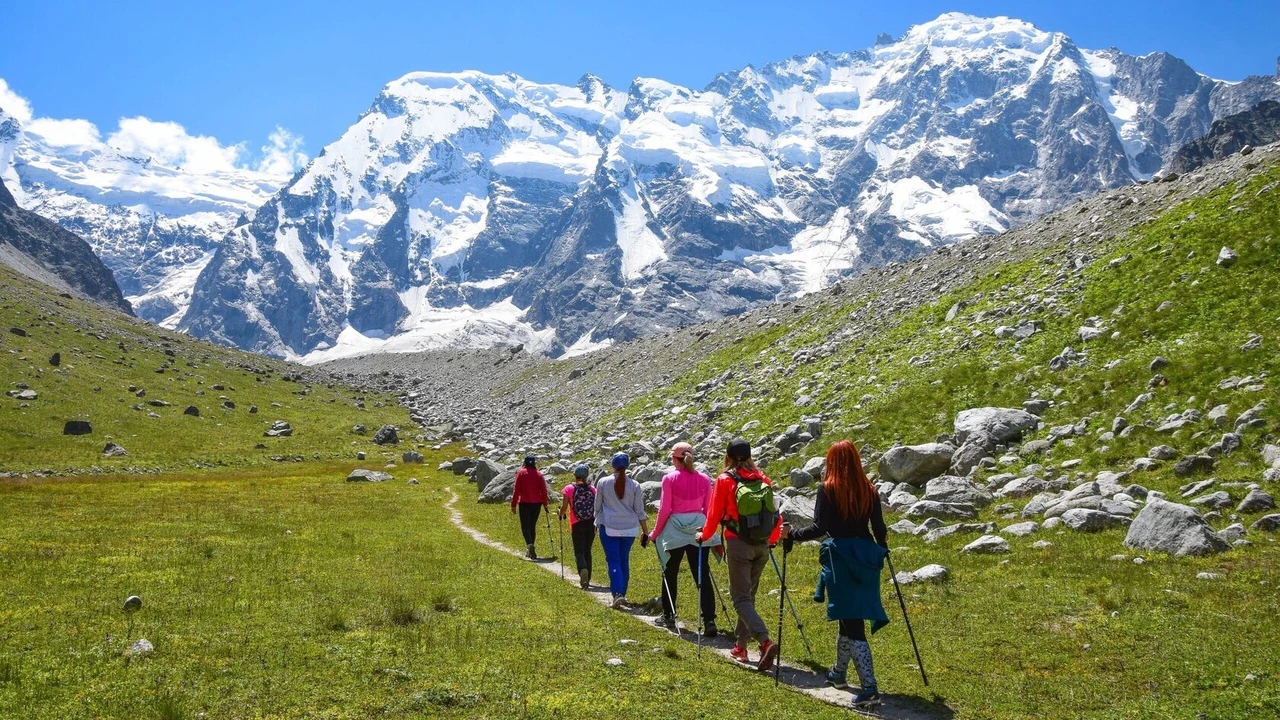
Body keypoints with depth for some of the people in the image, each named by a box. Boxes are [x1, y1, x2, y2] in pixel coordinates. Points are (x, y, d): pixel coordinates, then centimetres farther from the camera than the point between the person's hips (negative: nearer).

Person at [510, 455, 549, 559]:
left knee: (525, 526, 0)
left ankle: (529, 544, -26)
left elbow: (517, 490, -4)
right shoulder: (539, 474, 4)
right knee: (533, 526, 13)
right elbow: (543, 491, 1)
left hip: (524, 503, -3)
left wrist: (513, 505, -1)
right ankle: (530, 551, 18)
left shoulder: (521, 473, -3)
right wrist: (545, 504, 10)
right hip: (537, 503, 3)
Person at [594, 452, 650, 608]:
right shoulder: (634, 485, -1)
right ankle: (622, 593, 24)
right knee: (624, 560, 16)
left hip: (609, 527, -2)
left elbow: (597, 507, 6)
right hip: (630, 528, 2)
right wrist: (645, 532, 10)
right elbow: (640, 511, 2)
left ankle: (618, 594, -16)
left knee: (613, 561, 0)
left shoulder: (603, 483, -4)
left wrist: (598, 522, 23)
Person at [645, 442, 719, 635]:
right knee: (702, 577, 0)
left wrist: (655, 533, 6)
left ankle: (668, 617, 25)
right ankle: (709, 621, -8)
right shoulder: (704, 479, 4)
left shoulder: (669, 478, -5)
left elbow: (664, 510, -4)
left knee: (670, 575, 15)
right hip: (699, 530, 2)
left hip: (675, 530, -2)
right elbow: (708, 510, 8)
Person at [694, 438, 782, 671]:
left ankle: (765, 641, -22)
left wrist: (704, 535, 14)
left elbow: (715, 513, -3)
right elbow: (774, 512, 10)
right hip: (762, 545, 5)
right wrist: (772, 538, 26)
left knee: (741, 598, -3)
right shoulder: (763, 479, 6)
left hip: (738, 545, -5)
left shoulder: (725, 480, -6)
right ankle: (740, 646, 22)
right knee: (748, 594, 17)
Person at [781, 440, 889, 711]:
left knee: (850, 620, -5)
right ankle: (838, 673, 36)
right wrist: (881, 548, 27)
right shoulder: (869, 490, 4)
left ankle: (869, 688, -12)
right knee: (852, 617, 20)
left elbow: (819, 528, -13)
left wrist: (792, 534, 2)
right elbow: (879, 528, 6)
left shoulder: (827, 489, -8)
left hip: (839, 557, -5)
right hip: (865, 558, 5)